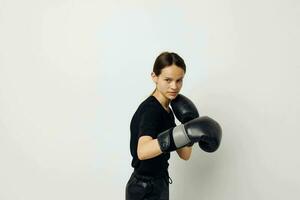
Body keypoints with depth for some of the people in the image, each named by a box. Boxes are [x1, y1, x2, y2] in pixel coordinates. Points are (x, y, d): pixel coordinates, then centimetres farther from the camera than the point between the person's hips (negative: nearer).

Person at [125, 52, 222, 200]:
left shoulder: (166, 110, 6)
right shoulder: (150, 109, -21)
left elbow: (184, 155, 4)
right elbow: (142, 151, -40)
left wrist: (189, 123, -10)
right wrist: (183, 134, -52)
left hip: (158, 185, 9)